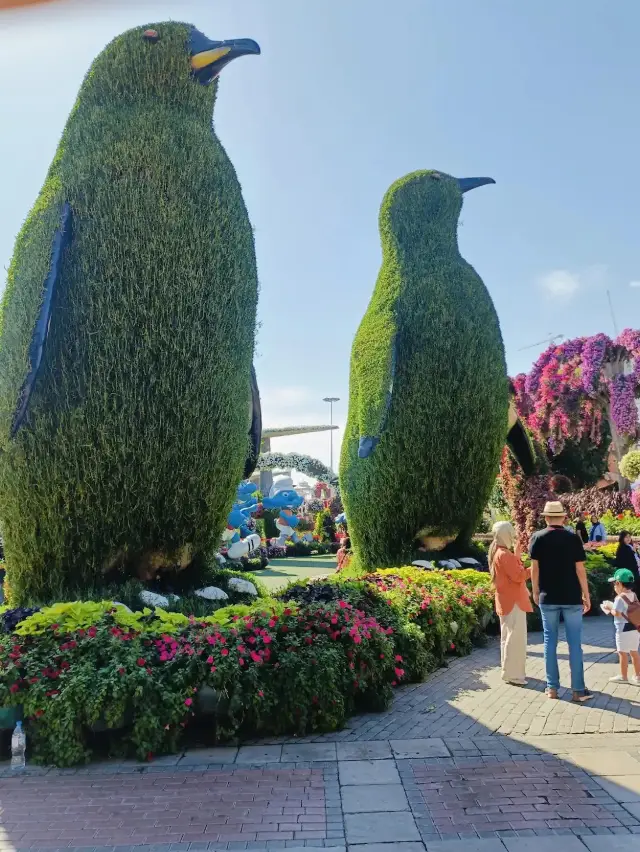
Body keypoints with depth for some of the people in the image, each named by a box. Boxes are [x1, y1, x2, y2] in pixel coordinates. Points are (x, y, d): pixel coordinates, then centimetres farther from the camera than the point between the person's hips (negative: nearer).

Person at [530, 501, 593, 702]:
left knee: (550, 642, 9)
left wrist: (535, 591, 10)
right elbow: (580, 570, -5)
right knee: (575, 643, 6)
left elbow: (534, 568, -2)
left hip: (548, 598, 1)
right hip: (572, 597, -1)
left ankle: (552, 687, 13)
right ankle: (578, 690, 9)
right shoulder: (573, 538, -5)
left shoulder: (538, 537, -3)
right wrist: (586, 595, 4)